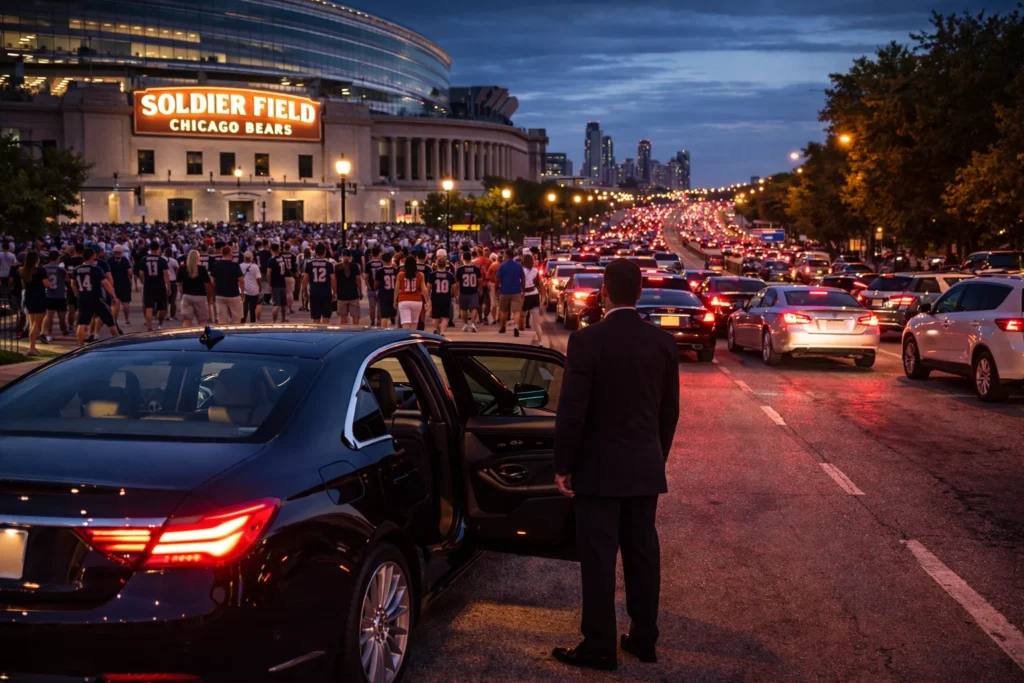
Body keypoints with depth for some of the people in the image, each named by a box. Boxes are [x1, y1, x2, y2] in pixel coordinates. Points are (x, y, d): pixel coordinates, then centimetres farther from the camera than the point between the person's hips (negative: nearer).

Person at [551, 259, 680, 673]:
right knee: (642, 555, 14)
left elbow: (571, 411, -15)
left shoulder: (587, 341, -15)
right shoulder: (663, 342, 1)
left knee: (599, 559, 2)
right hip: (646, 468, 5)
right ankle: (644, 639, 24)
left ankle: (599, 648, 9)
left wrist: (563, 466, -5)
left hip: (600, 468, -5)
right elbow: (669, 411, 8)